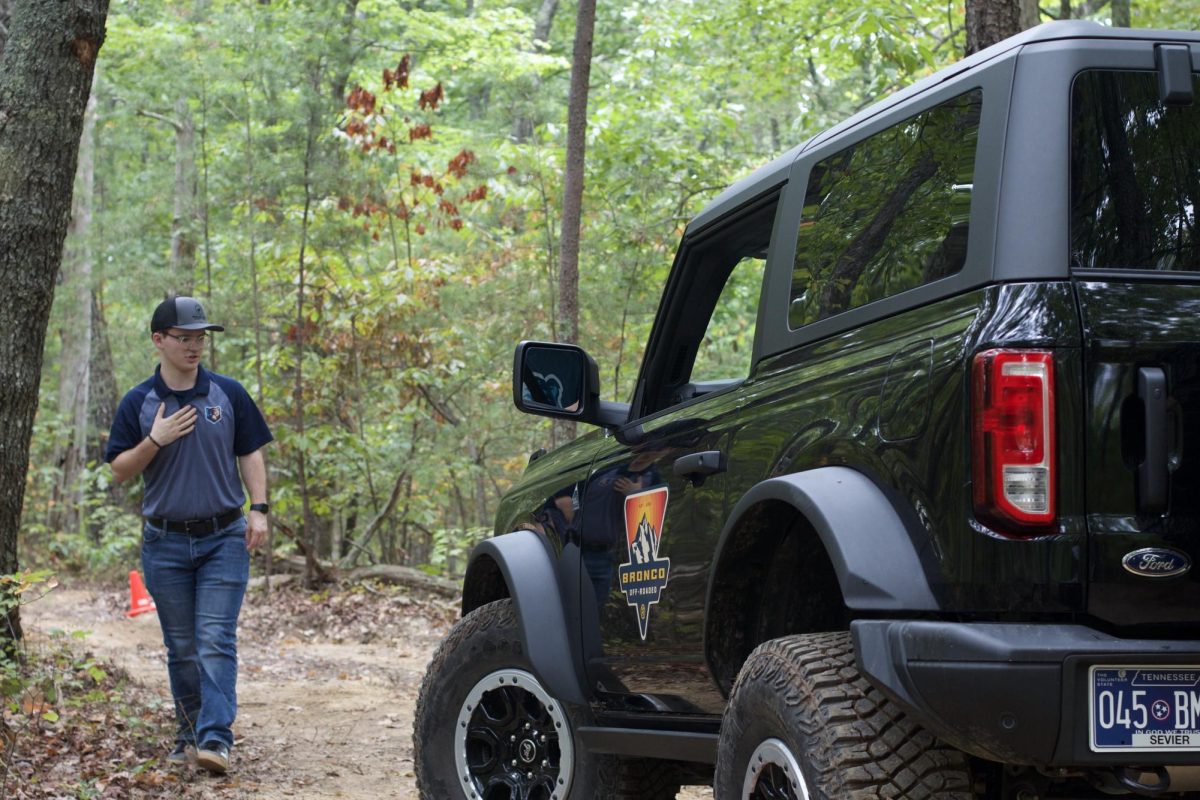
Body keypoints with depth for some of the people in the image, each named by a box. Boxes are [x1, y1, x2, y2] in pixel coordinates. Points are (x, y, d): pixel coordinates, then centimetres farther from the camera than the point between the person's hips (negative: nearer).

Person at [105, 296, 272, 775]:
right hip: (166, 541, 1)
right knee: (181, 647, 9)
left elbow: (250, 454, 8)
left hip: (224, 538, -1)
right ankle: (188, 736, 21)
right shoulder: (138, 403, 2)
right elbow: (120, 469, 1)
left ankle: (216, 739, -16)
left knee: (216, 641, -11)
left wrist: (259, 509, -3)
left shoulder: (228, 394, 3)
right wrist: (155, 440, -15)